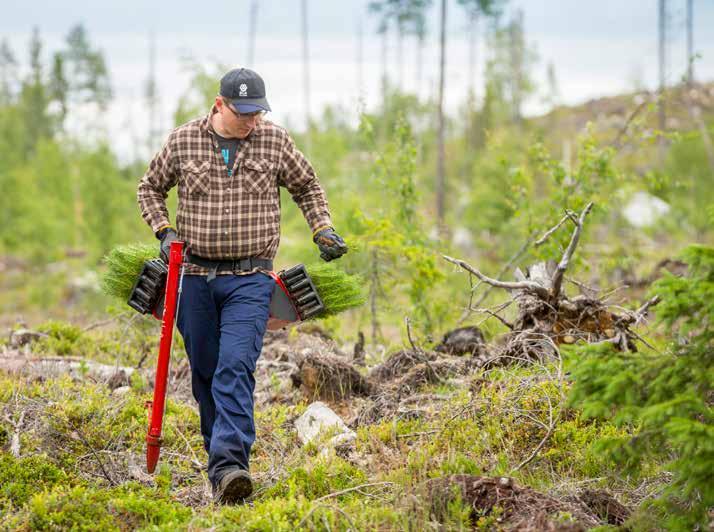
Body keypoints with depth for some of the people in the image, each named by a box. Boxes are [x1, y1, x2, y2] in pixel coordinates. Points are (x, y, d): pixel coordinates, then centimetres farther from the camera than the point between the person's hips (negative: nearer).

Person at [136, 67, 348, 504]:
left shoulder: (275, 141, 2)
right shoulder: (183, 140, 2)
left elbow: (307, 186, 18)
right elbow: (151, 188, 16)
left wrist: (324, 230, 5)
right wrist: (164, 231, 1)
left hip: (250, 278, -2)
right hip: (194, 276, 2)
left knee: (236, 367, -17)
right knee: (205, 373, 8)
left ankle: (229, 465, -26)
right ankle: (219, 456, 23)